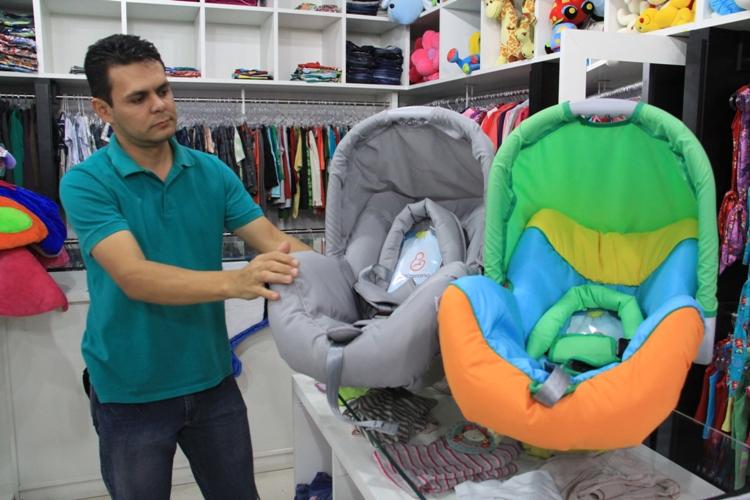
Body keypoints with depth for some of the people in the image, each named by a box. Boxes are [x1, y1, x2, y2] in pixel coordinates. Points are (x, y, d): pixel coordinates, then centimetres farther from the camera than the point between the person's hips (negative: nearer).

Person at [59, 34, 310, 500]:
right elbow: (136, 278, -28)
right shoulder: (86, 183, -14)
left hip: (213, 381, 4)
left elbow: (273, 240, -7)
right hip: (131, 393, -3)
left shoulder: (213, 172, -2)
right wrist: (235, 281, -43)